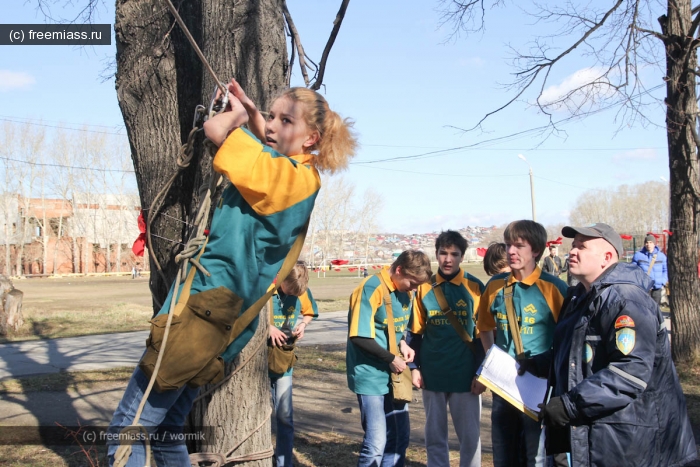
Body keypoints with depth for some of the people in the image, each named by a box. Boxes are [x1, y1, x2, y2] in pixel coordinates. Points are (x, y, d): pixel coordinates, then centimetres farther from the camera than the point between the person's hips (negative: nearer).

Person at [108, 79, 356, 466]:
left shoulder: (291, 176, -16)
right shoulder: (295, 175, 12)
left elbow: (214, 129, -20)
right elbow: (267, 143, 37)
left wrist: (236, 114, 1)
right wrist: (248, 110, 23)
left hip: (206, 308, -10)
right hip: (225, 312, 10)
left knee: (128, 427, -4)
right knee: (165, 428, 18)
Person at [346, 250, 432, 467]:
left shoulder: (404, 290, 5)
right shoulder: (371, 289, -20)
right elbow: (359, 336, -23)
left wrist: (403, 343, -3)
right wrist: (391, 359, -17)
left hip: (395, 375, 8)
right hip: (372, 376, -8)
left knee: (400, 436, 15)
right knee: (376, 442, -7)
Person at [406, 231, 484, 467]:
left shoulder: (475, 287, -4)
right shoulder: (425, 287, 3)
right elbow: (415, 332, 8)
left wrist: (480, 372, -5)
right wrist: (414, 366, 3)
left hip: (465, 374, -2)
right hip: (432, 374, 2)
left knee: (469, 435, 3)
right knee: (435, 435, 12)